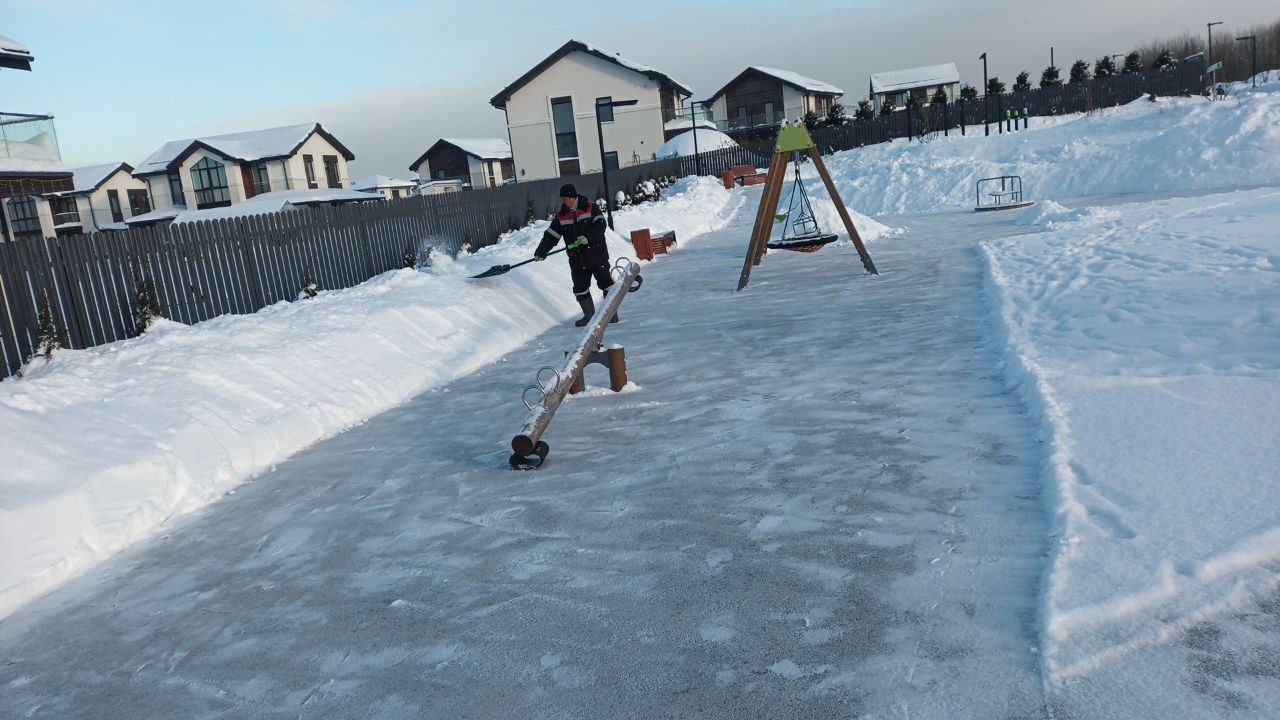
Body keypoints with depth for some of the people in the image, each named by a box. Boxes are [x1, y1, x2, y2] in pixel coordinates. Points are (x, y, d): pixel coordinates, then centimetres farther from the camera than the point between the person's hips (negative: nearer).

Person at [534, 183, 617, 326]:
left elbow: (600, 226, -14)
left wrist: (588, 237, -28)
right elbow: (550, 236, 2)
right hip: (577, 259, 4)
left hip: (596, 254, -4)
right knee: (580, 288, 7)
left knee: (606, 283, -1)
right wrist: (540, 252, -8)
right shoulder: (561, 216, 6)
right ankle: (589, 314, 21)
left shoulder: (590, 207, -6)